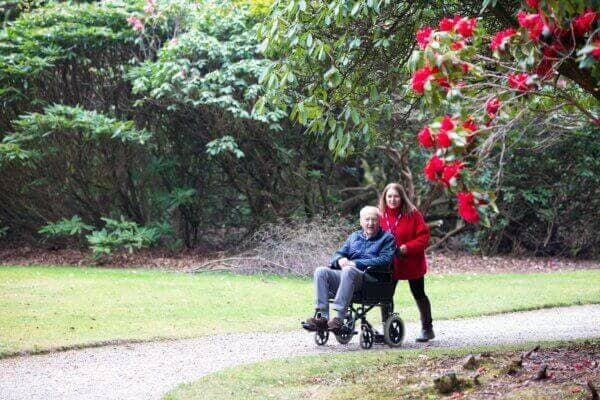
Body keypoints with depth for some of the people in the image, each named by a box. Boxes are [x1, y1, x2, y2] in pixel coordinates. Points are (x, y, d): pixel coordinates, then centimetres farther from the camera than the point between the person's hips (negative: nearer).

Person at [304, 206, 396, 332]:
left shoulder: (387, 238, 11)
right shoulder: (354, 236, 27)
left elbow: (384, 260, -6)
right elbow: (337, 254, 22)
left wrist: (355, 263, -13)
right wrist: (340, 260, -5)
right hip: (345, 275, 6)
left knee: (349, 270, -38)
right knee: (321, 271, -21)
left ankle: (340, 318, -42)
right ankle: (322, 317, -30)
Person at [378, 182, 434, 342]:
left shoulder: (412, 214, -12)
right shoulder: (380, 215, -1)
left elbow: (424, 236, -14)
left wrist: (407, 247, -25)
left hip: (412, 263, -3)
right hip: (388, 264, 3)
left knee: (419, 295, 10)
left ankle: (427, 328, 22)